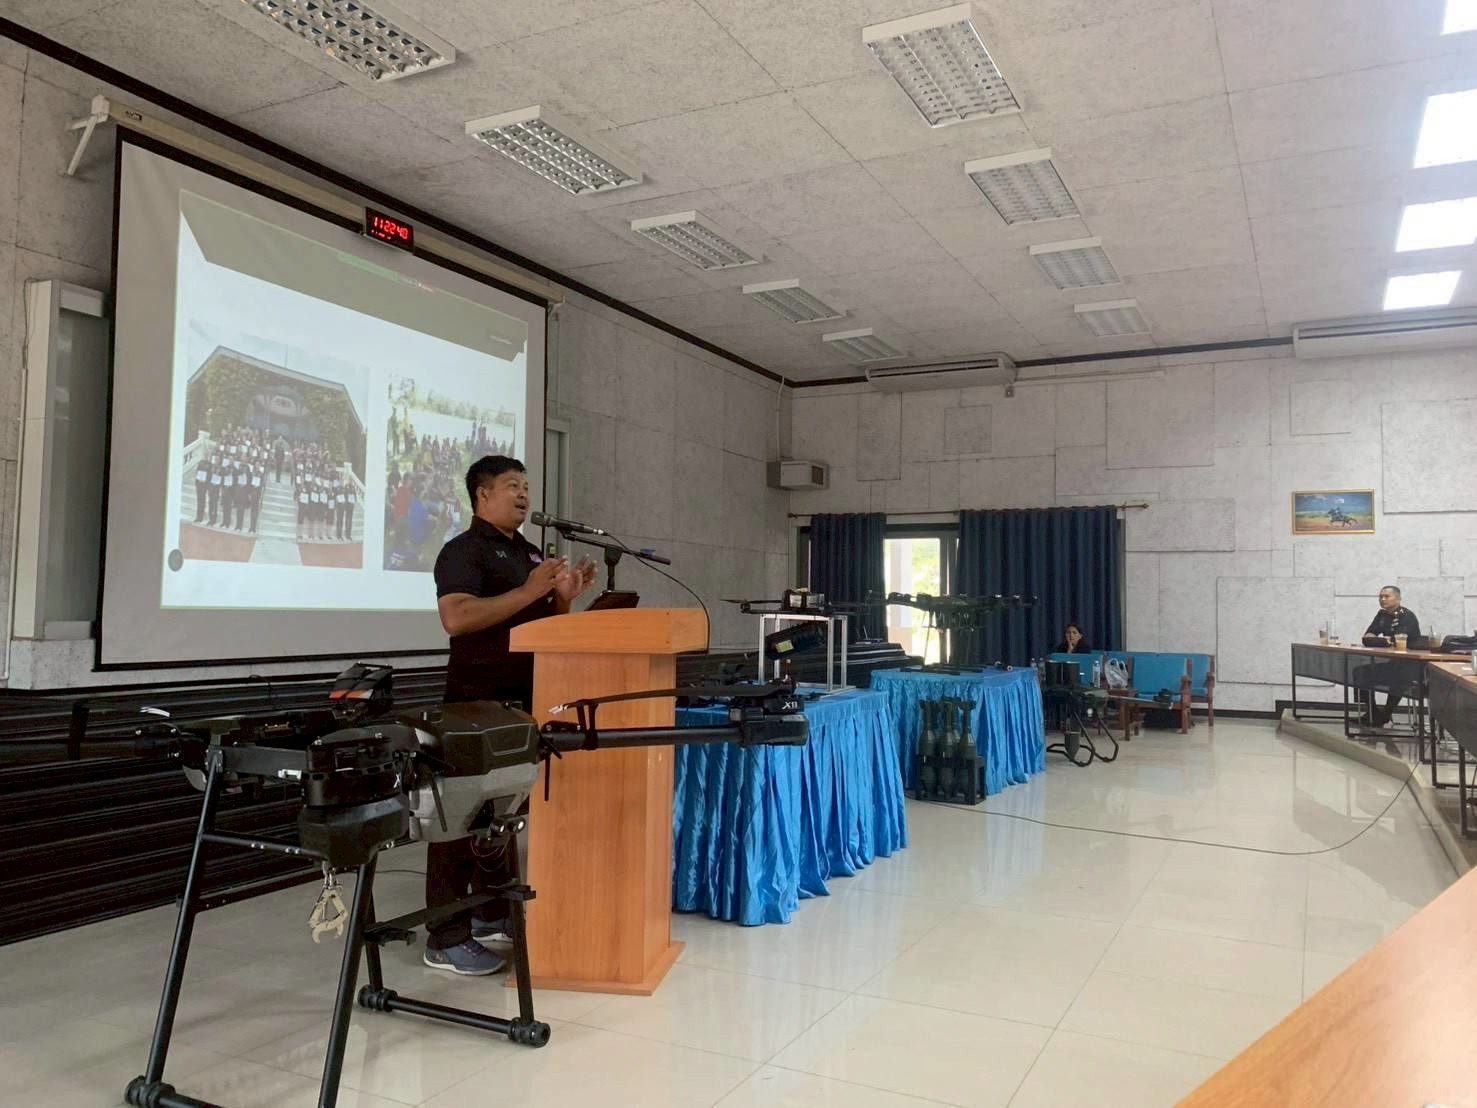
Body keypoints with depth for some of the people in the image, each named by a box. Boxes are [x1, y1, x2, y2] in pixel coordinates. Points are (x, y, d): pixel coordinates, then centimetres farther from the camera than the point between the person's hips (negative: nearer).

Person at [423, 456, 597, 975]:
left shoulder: (531, 552, 17)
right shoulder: (464, 550, -7)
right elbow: (457, 618, -22)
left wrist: (564, 595, 3)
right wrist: (529, 591, -22)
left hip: (525, 698, 9)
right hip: (478, 699, -8)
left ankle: (495, 912, 28)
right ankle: (446, 938, 2)